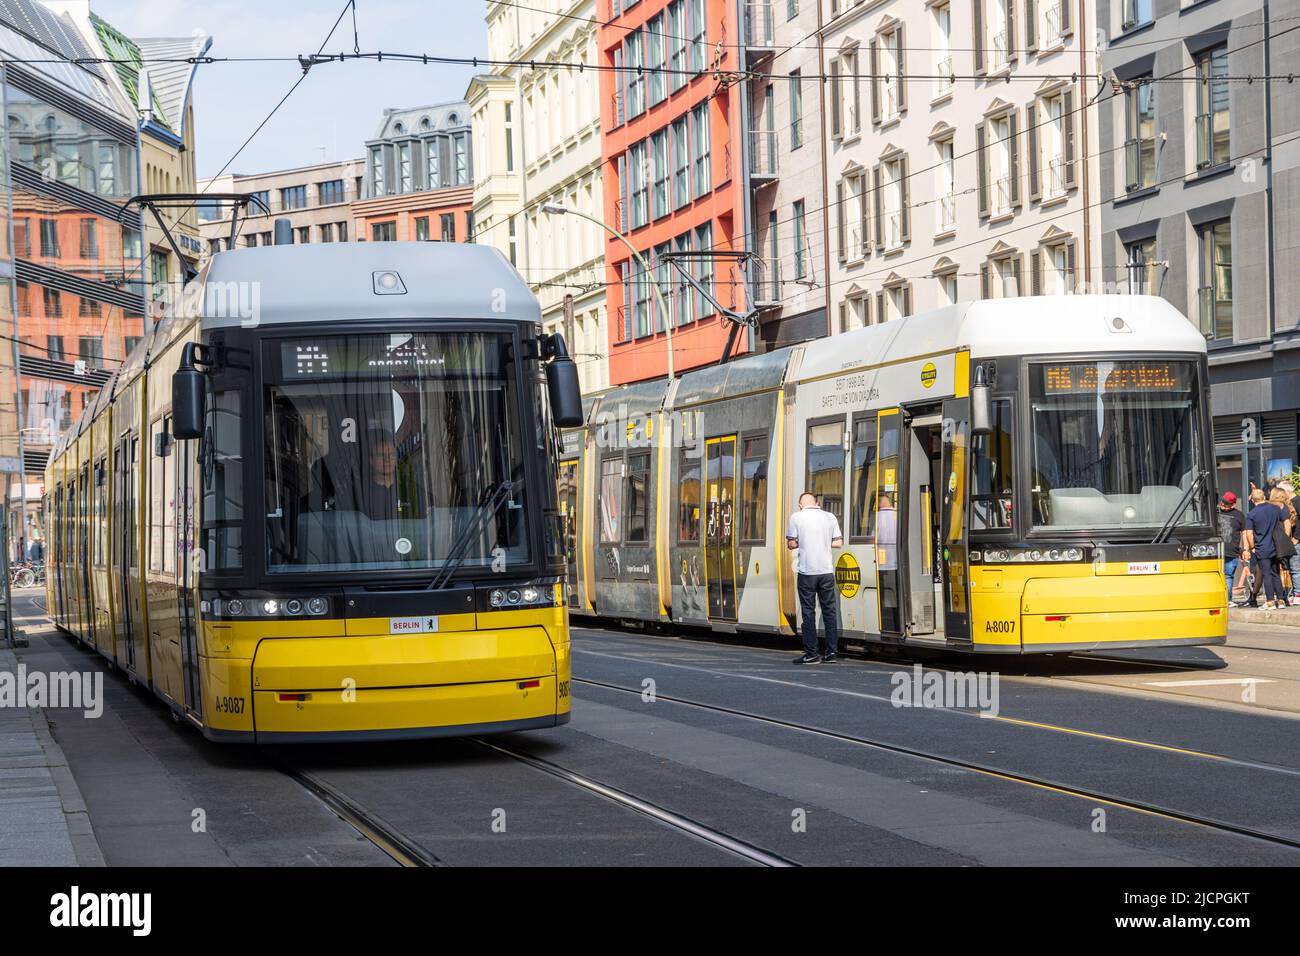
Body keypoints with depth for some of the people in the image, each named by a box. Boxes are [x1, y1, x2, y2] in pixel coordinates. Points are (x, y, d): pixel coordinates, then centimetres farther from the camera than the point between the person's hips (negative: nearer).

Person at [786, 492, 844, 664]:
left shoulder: (797, 517, -2)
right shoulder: (829, 517, 5)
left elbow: (791, 544, -4)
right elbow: (838, 542, 4)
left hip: (807, 571, -2)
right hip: (826, 570, 2)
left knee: (808, 612, 2)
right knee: (830, 611, 8)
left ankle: (811, 654, 0)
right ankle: (831, 653, 7)